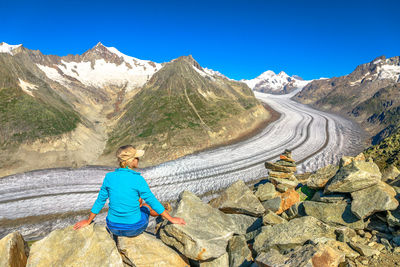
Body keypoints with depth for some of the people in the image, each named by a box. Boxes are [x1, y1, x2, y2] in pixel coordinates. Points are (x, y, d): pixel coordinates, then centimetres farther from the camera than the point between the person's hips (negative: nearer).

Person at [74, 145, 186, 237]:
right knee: (146, 206, 28)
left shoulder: (109, 177, -9)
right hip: (134, 229, -3)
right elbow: (153, 202, -12)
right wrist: (171, 219, 0)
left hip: (113, 228, 4)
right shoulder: (138, 180, -21)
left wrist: (88, 221, 19)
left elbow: (100, 201, 2)